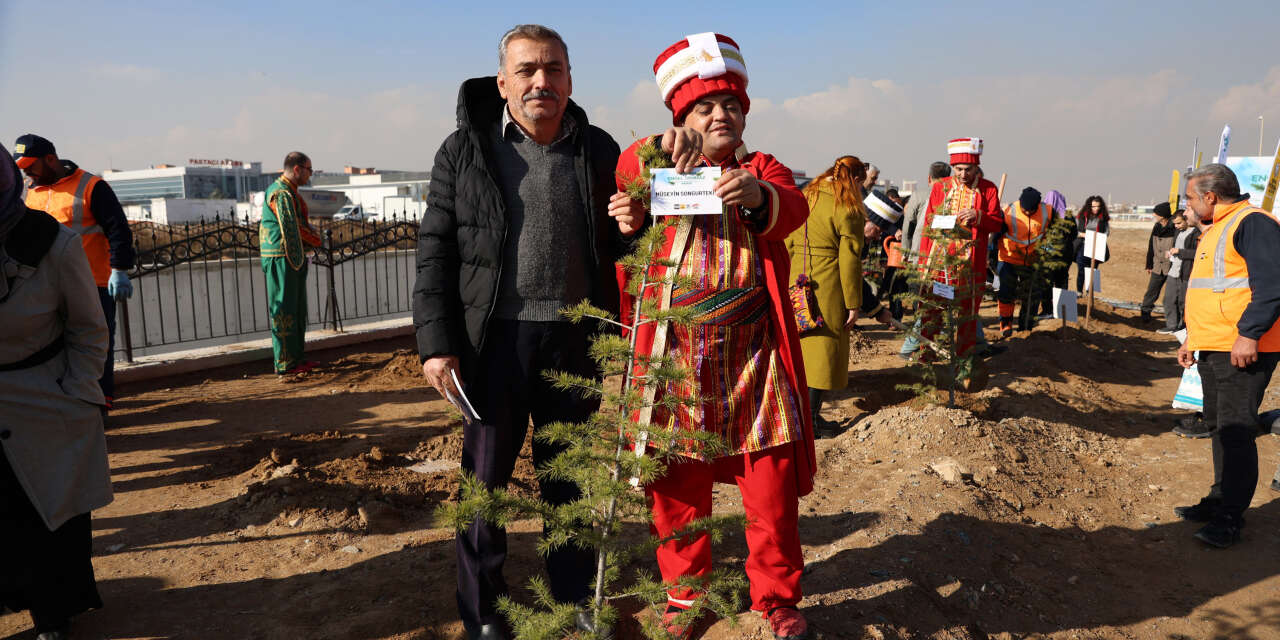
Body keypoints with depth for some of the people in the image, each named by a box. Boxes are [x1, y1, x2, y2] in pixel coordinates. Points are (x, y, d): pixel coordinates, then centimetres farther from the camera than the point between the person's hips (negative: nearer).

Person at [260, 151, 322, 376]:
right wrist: (317, 240, -3)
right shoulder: (281, 193, -15)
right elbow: (293, 229, -19)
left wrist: (311, 236, -1)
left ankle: (295, 357, 23)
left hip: (294, 258, 10)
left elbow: (300, 224, 19)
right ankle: (284, 363, -2)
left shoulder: (289, 191, 19)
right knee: (284, 310, -6)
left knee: (297, 309, 15)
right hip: (281, 258, -10)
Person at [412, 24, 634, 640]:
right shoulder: (464, 150, -1)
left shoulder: (600, 150, 5)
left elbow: (618, 249, 13)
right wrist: (435, 343, -9)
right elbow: (435, 251, -2)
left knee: (569, 475, 15)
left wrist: (631, 227, -11)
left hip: (575, 339, 2)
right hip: (495, 338, -2)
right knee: (485, 477, 9)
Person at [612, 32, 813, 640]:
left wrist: (758, 195, -36)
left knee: (772, 482, 4)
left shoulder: (761, 171, 8)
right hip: (678, 356, 1)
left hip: (754, 353, 0)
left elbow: (793, 207, -13)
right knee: (679, 485, 8)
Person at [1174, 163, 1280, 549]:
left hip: (1242, 351, -10)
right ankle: (1220, 502, 25)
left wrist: (1249, 333, -26)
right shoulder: (1214, 232, 20)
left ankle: (1230, 518, -2)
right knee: (1219, 427, 15)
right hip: (1213, 349, 10)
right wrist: (1191, 339, 26)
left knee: (1235, 432, -7)